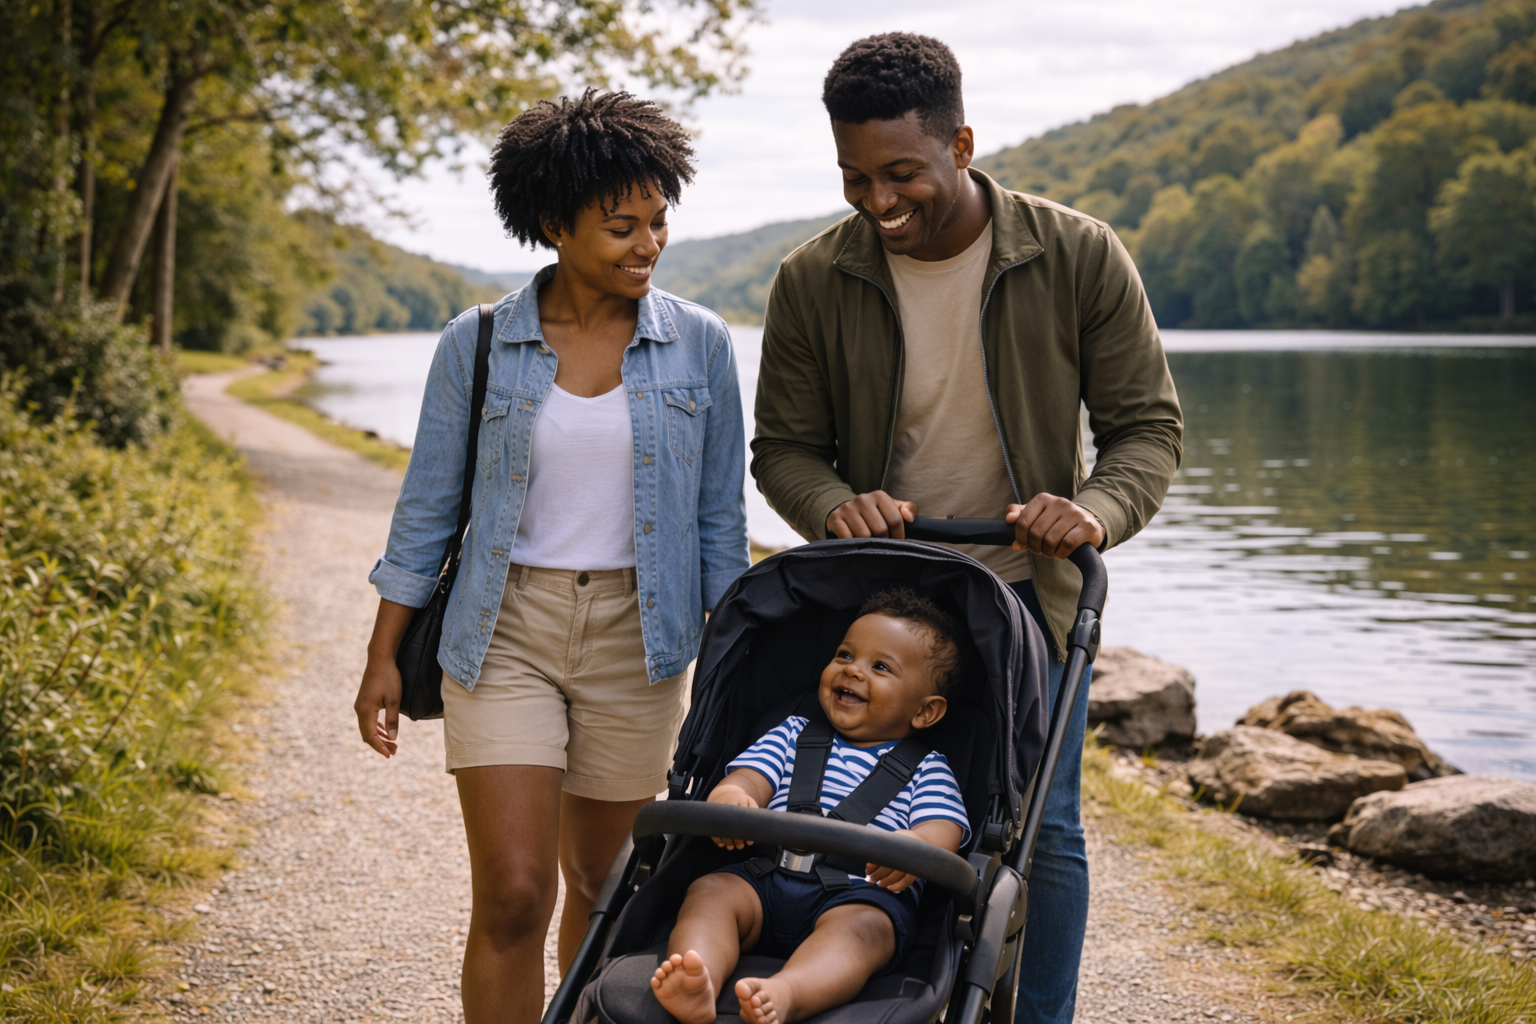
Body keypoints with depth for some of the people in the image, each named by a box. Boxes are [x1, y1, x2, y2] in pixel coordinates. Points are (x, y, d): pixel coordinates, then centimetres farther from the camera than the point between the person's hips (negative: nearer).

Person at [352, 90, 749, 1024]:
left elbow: (719, 516, 7)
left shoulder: (699, 345, 0)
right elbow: (428, 506, 4)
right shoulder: (478, 344, -2)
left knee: (603, 887, 12)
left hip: (636, 635, 1)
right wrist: (383, 656, 2)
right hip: (505, 630, -1)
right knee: (512, 895, -9)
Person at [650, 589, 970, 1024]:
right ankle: (696, 988, -53)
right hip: (766, 877, 3)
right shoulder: (793, 734, 27)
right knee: (709, 891, -25)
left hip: (860, 894, -3)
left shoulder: (926, 769, 18)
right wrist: (728, 797, -16)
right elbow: (747, 777, 12)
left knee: (861, 926, -36)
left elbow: (943, 828, 1)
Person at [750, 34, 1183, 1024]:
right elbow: (783, 449, 0)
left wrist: (1096, 510, -26)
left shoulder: (1080, 256, -11)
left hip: (1029, 592, -1)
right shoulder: (813, 282, -8)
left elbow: (1149, 424, -5)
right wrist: (836, 506, -23)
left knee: (1039, 830, 2)